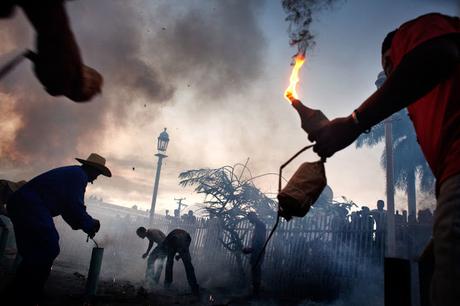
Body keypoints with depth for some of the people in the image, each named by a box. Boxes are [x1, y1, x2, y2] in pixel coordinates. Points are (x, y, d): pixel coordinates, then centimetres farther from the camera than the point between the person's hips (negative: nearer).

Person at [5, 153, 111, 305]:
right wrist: (90, 225, 2)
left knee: (36, 251, 15)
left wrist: (87, 225, 24)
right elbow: (74, 206, -14)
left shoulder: (71, 173, 24)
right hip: (31, 206, -11)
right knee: (48, 249, -11)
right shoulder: (79, 175, -6)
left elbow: (66, 207, 27)